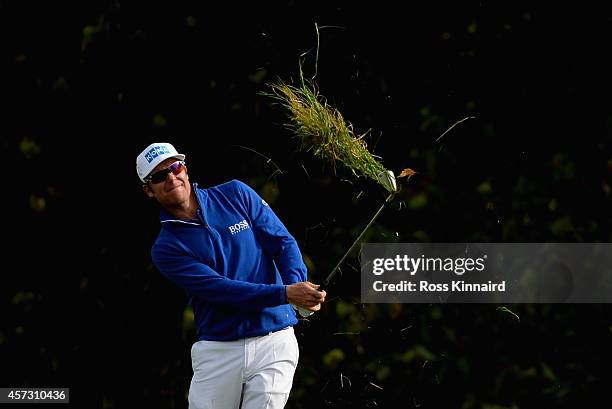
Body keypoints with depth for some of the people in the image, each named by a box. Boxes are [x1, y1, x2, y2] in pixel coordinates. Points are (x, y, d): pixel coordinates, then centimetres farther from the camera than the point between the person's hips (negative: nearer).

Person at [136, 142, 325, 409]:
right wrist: (286, 294, -23)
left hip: (273, 343, 0)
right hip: (217, 353, 0)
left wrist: (298, 283, -19)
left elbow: (283, 243, 2)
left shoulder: (237, 195, 7)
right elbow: (220, 289, -12)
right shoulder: (165, 249, -2)